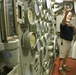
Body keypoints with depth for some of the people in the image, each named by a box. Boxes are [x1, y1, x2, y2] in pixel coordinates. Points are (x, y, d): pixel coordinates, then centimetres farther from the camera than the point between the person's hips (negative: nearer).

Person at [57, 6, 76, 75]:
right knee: (62, 56, 0)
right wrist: (65, 14, -62)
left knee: (66, 55, 20)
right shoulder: (63, 24, -16)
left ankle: (64, 65, 37)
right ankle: (60, 68, 13)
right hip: (63, 41, -8)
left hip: (69, 42, 8)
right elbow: (63, 22, -42)